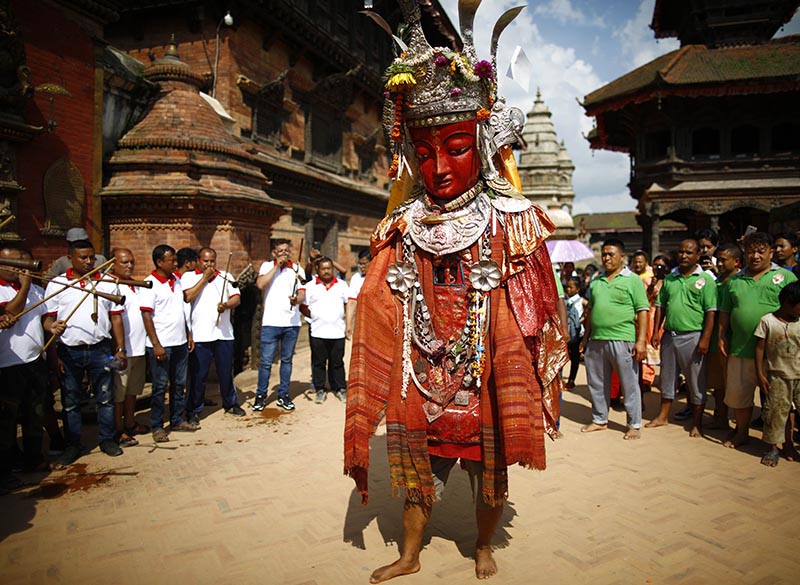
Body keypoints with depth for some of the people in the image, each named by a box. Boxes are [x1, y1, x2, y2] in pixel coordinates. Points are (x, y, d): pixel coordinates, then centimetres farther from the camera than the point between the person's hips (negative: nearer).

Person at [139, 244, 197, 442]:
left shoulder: (177, 280, 9)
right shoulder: (150, 284, -11)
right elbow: (146, 316, -13)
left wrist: (188, 334, 14)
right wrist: (156, 345, -17)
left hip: (180, 342, 7)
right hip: (161, 344, -6)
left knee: (179, 384, 13)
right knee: (160, 386, 3)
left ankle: (177, 421, 26)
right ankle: (157, 427, 15)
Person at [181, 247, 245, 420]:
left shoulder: (225, 276, 13)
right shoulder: (188, 276, 4)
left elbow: (236, 298, 5)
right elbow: (187, 297, -13)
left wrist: (226, 305, -16)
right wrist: (205, 278, -8)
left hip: (224, 333, 3)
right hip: (199, 334, -3)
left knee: (226, 372, 13)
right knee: (198, 374, 2)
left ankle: (230, 403, 28)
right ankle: (193, 410, 16)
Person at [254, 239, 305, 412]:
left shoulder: (297, 269, 10)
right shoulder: (267, 266, 6)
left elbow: (302, 294, 1)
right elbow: (260, 284, -13)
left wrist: (297, 300, -22)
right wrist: (277, 266, -10)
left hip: (292, 322, 2)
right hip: (271, 322, -2)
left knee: (287, 360, 10)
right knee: (266, 361, -1)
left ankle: (283, 395, 20)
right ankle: (261, 395, 13)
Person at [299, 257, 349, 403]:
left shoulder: (342, 285, 10)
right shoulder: (310, 286, 5)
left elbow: (348, 304, 14)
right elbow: (303, 306, 8)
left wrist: (347, 322, 5)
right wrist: (313, 316, -2)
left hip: (337, 331, 1)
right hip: (317, 331, 0)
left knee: (337, 362, 8)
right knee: (319, 362, 6)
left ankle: (340, 388, 18)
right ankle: (320, 390, 17)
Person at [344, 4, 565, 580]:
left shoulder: (510, 225, -9)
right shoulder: (402, 231, -4)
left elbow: (529, 328, -7)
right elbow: (377, 325, -2)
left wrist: (522, 413, -8)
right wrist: (365, 414, -3)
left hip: (484, 376, -1)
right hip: (419, 380, 2)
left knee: (489, 466, 15)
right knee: (420, 465, 16)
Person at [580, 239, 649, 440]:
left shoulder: (633, 280, -1)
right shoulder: (596, 281, 14)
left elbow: (642, 311, -5)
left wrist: (641, 340, -13)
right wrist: (585, 338, 16)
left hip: (622, 340, -5)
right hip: (596, 340, 6)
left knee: (629, 385, 4)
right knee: (597, 384, 14)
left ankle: (634, 425, 17)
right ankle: (599, 420, 28)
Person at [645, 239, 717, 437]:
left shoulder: (705, 279, -3)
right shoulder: (669, 278, 11)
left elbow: (711, 312, -8)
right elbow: (660, 306, 12)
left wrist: (705, 339, -15)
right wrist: (656, 332, 5)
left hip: (693, 336, -5)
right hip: (669, 335, 5)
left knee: (696, 381, 5)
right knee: (667, 376, 15)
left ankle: (697, 423, 18)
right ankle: (663, 416, 28)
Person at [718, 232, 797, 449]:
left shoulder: (785, 277, 2)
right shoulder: (734, 281, 12)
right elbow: (725, 313, 15)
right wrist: (722, 337, 8)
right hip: (740, 349, 3)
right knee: (738, 394, 12)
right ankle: (742, 433, 29)